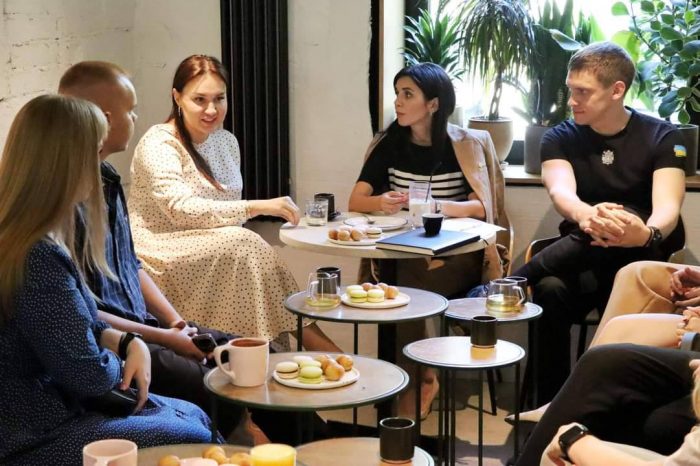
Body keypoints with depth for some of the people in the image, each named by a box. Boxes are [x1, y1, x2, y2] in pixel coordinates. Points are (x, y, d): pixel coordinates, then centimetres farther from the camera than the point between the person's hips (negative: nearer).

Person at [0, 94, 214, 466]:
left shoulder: (36, 240, 3)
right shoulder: (37, 258, -29)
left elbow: (81, 325, 15)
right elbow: (90, 374, -23)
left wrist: (130, 344, -3)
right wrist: (119, 360, -1)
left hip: (46, 404, 10)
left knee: (194, 416, 15)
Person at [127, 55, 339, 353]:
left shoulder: (227, 141, 11)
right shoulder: (159, 145, -12)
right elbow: (180, 208, -27)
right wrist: (258, 207, -32)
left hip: (220, 253, 6)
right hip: (162, 253, -6)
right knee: (241, 246, -30)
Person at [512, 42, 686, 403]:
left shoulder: (662, 138, -2)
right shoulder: (560, 138, 4)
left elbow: (666, 207, -18)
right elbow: (561, 192, -18)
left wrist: (648, 234, -44)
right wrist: (586, 215, -44)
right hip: (581, 260, 1)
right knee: (550, 289, -34)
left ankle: (509, 285, -26)